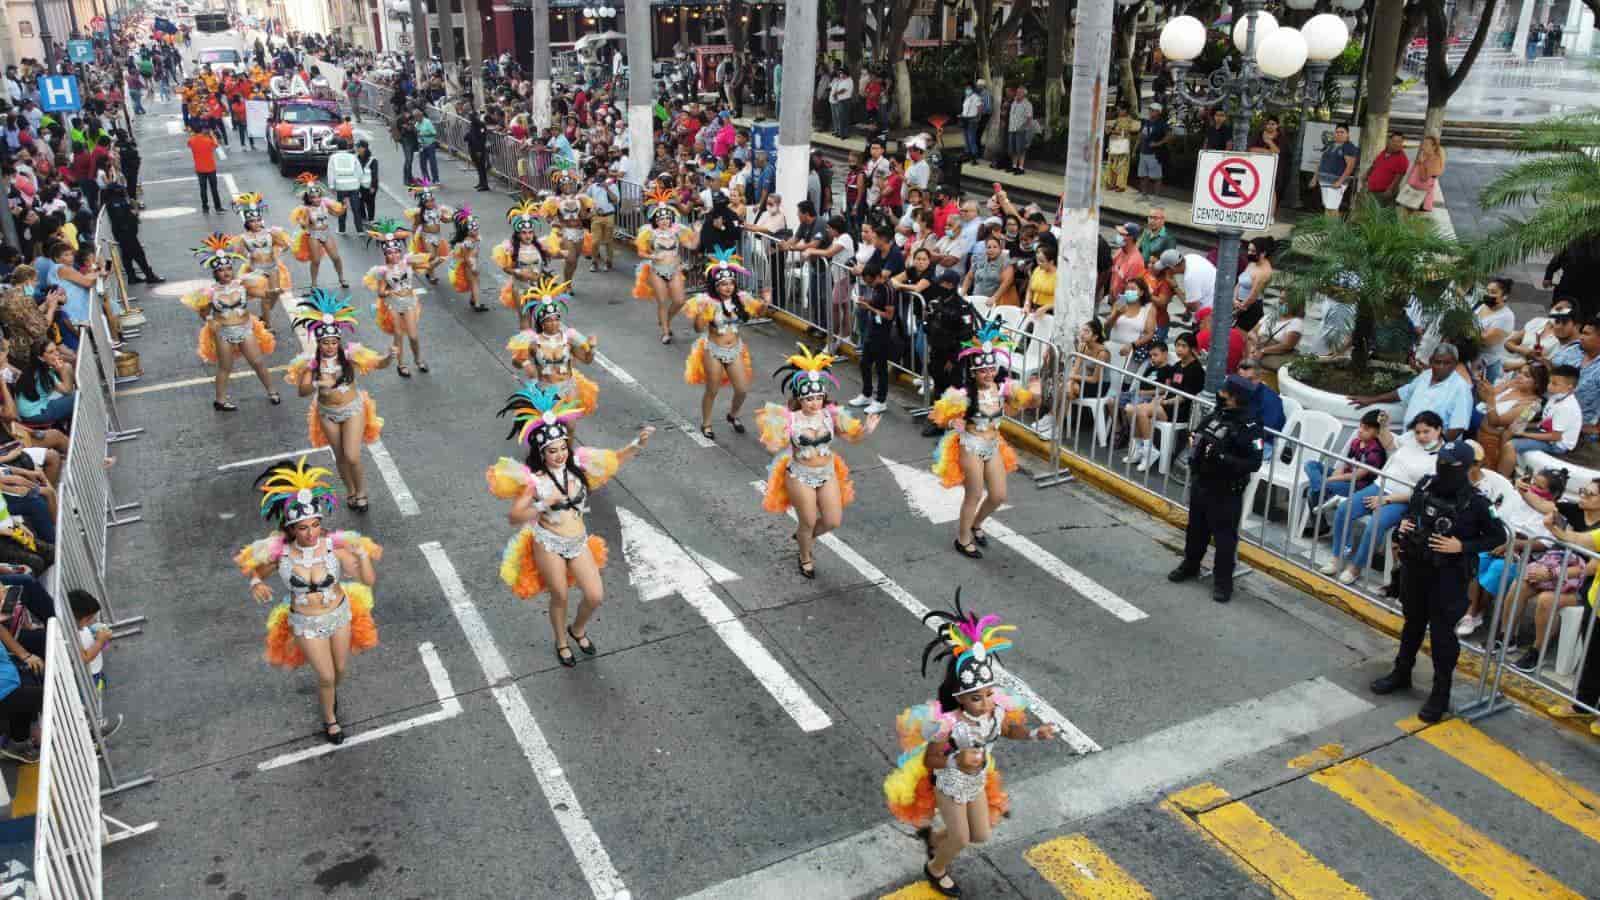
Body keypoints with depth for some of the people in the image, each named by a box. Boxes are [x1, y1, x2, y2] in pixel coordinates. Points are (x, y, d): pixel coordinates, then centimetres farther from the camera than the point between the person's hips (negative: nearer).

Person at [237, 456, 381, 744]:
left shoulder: (334, 547, -24)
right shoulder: (280, 553, -22)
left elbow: (369, 580, -24)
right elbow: (256, 571, -1)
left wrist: (362, 554, -42)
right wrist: (256, 585, -24)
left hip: (340, 613, 1)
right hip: (306, 623, -1)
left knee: (340, 669, 22)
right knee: (326, 676, 9)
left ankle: (330, 694, 60)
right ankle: (330, 719, 40)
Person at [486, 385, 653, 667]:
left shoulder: (577, 465, -5)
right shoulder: (534, 480, -16)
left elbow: (616, 458, 4)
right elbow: (514, 518, -19)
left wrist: (638, 443, -11)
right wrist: (544, 504, -32)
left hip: (579, 542, 4)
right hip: (549, 544, -4)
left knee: (596, 596, 2)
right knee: (560, 597, 11)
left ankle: (578, 629, 36)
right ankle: (562, 642, 39)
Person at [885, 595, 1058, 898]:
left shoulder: (998, 711, -22)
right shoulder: (950, 725, -38)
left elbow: (1008, 730, 3)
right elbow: (929, 760, -26)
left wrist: (1034, 734, -14)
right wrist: (957, 762, -43)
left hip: (977, 784, 6)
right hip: (950, 787, -6)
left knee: (981, 835, 21)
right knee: (961, 840, 11)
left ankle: (933, 836, 49)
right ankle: (936, 869, 45)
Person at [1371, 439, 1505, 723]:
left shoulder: (1475, 502, -17)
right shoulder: (1425, 485, -3)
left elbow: (1498, 536, -8)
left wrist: (1463, 546, -19)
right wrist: (1403, 523, -6)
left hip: (1448, 577, -5)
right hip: (1414, 567, 5)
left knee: (1442, 633, 3)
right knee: (1412, 623, 22)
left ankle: (1440, 693, 15)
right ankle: (1401, 673, 39)